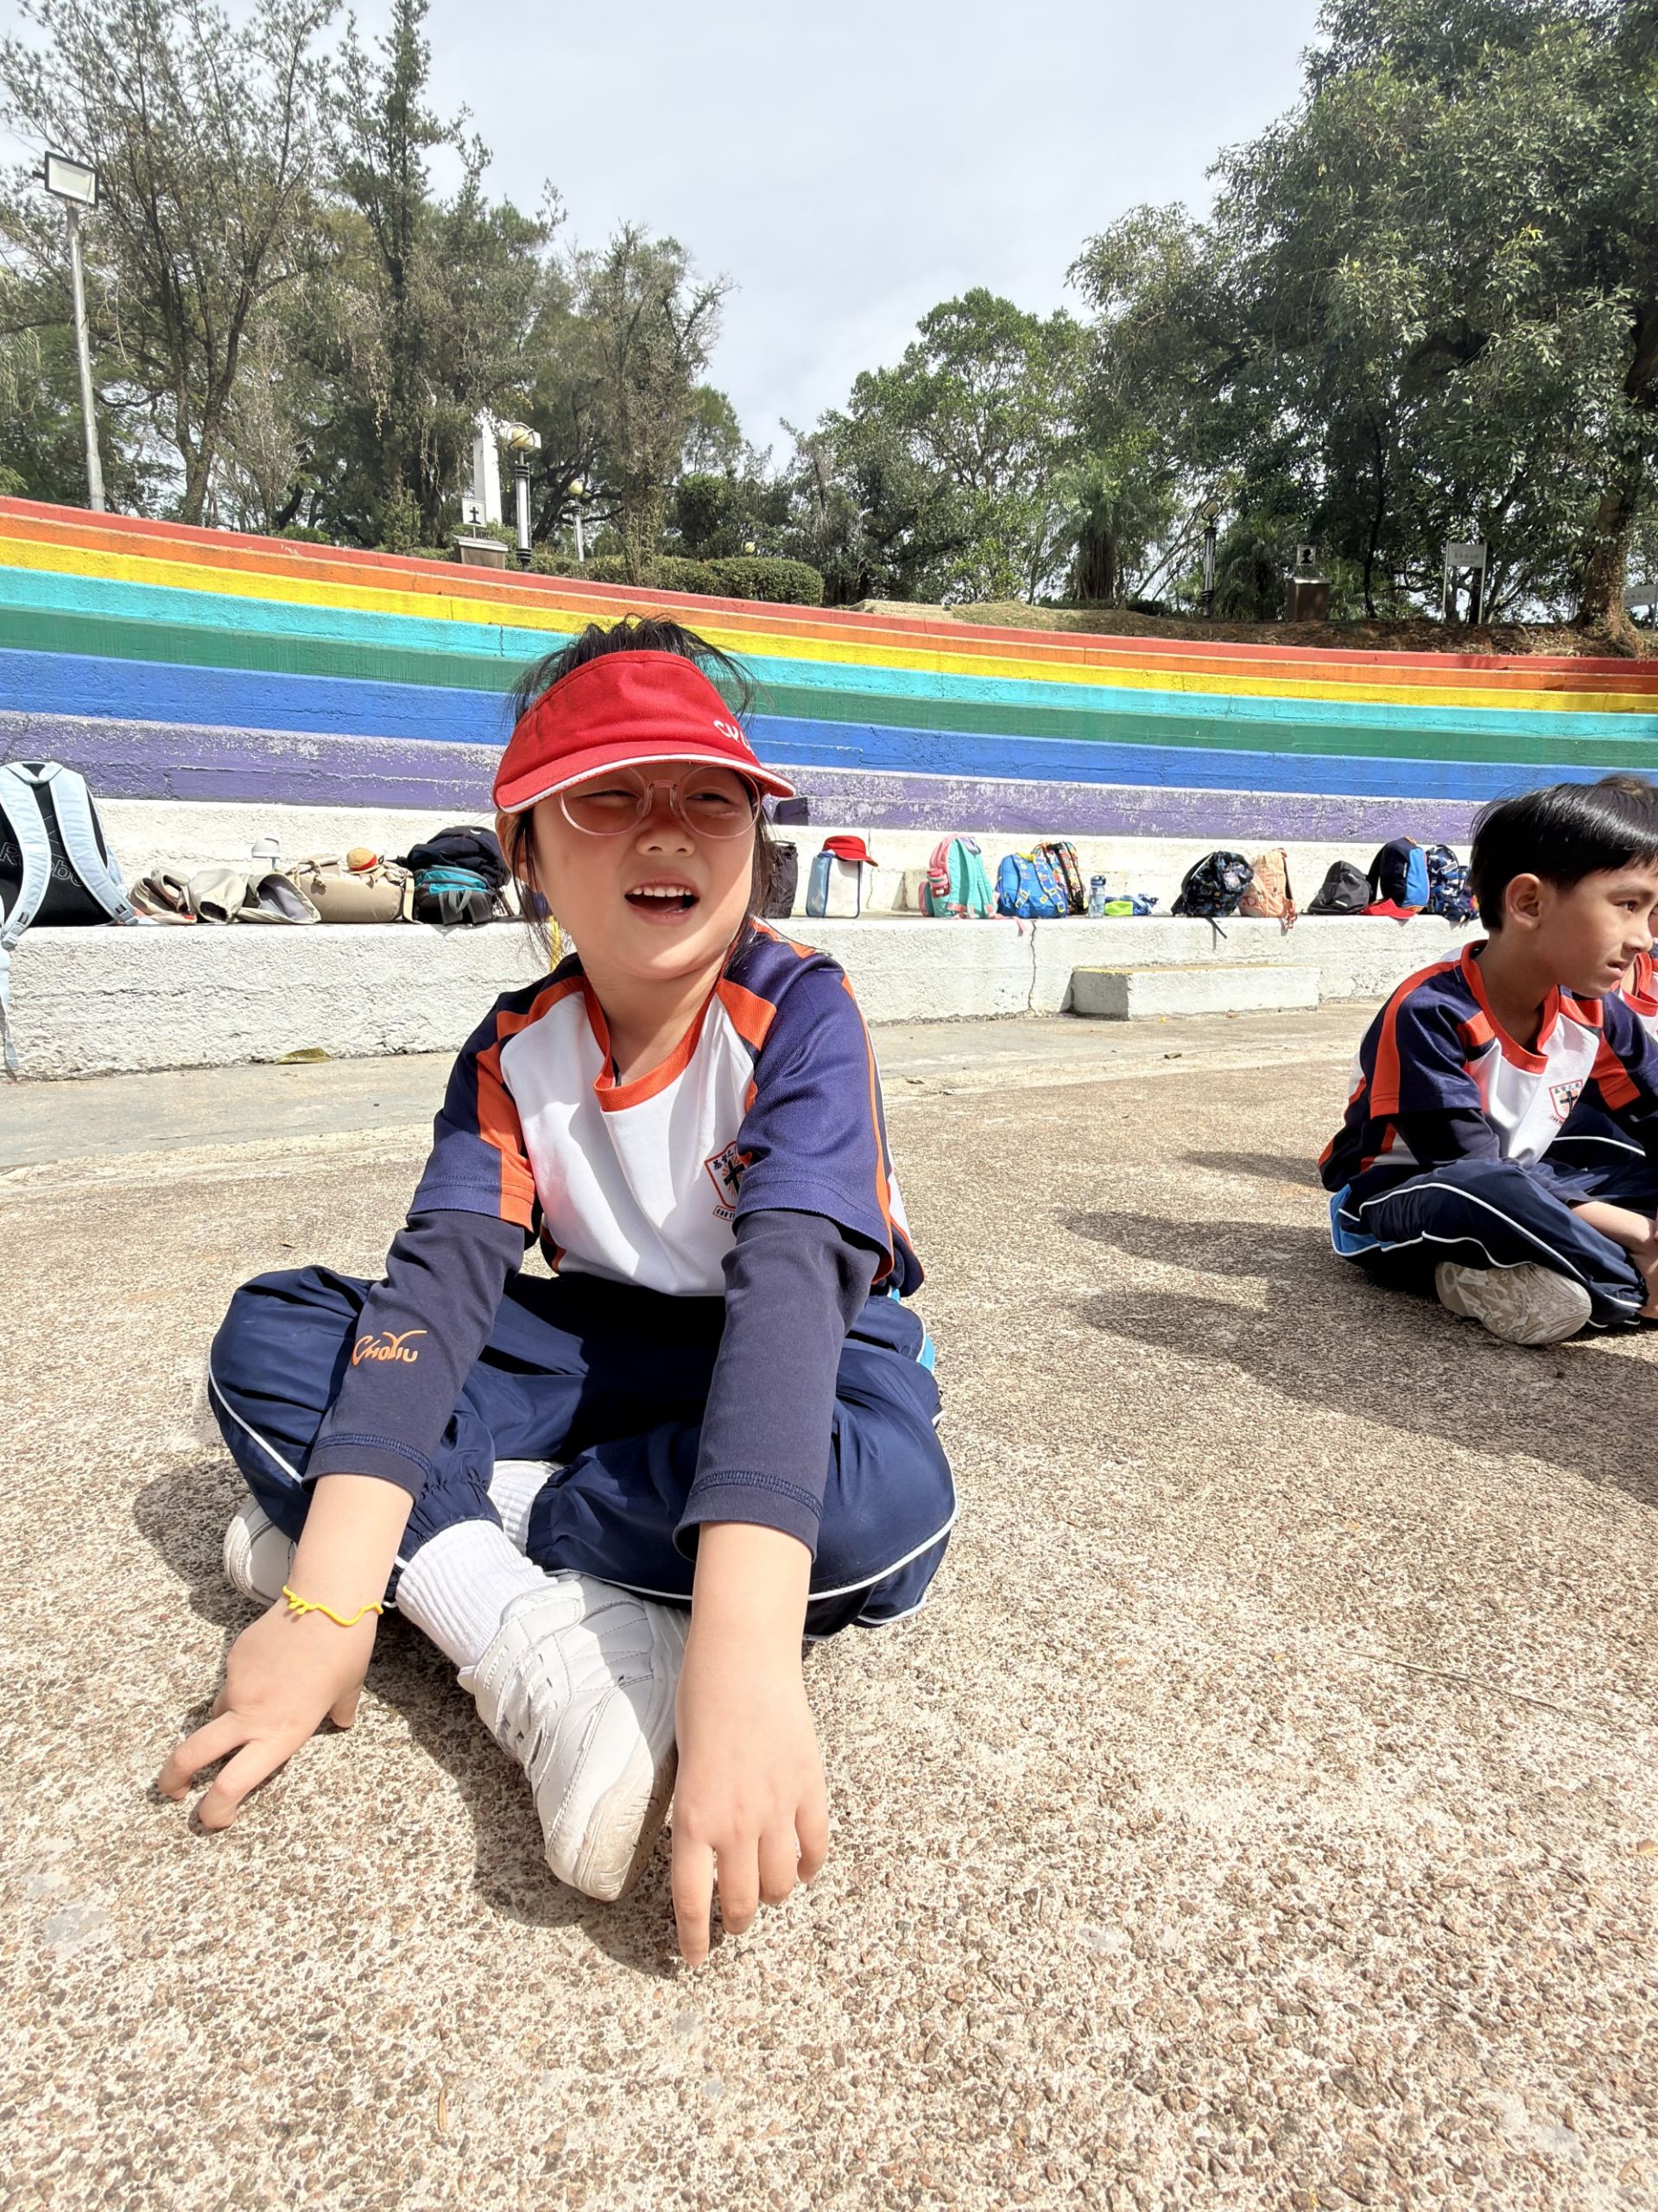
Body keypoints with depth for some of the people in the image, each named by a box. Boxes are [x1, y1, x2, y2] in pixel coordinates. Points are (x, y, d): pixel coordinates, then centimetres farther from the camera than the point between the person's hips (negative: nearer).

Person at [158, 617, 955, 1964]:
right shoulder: (516, 1051, -9)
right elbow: (440, 1284, -20)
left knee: (886, 1503, -38)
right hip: (602, 1352, 3)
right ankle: (529, 1630, -27)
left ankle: (439, 1536, -20)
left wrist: (743, 1655, -48)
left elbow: (788, 1281, -37)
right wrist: (329, 1599, -33)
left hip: (807, 1355, -2)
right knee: (269, 1339, -11)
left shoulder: (800, 1015, -22)